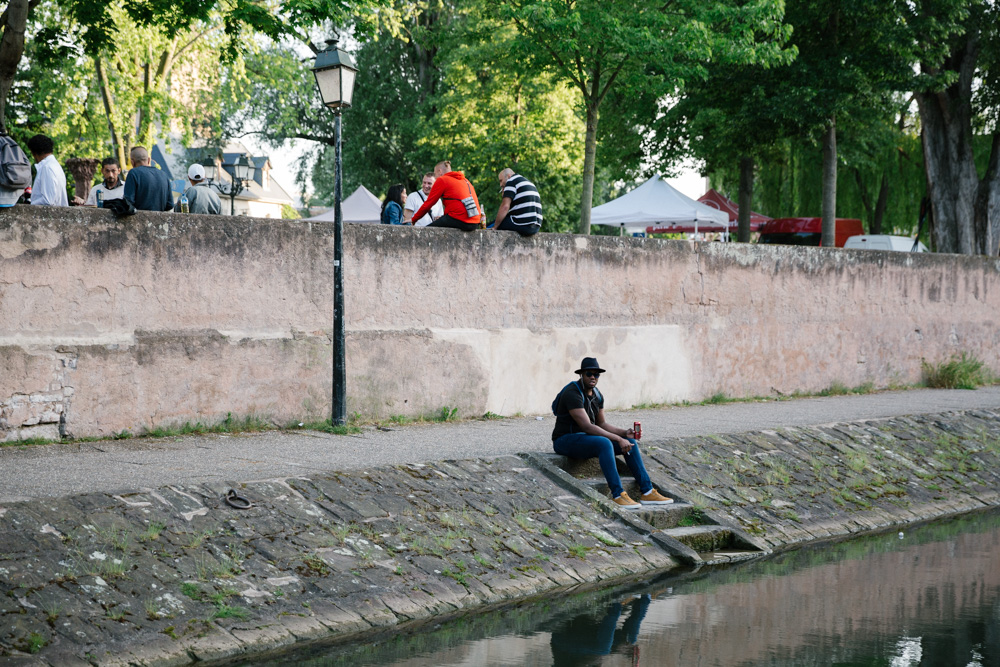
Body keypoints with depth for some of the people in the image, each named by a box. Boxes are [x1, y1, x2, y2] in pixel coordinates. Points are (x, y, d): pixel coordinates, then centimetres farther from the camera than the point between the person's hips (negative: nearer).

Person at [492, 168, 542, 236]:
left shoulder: (511, 181, -1)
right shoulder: (529, 182, 28)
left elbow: (505, 207, -12)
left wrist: (494, 227, -7)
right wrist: (505, 196, 24)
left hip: (523, 225, -9)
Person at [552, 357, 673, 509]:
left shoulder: (597, 395, 10)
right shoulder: (573, 394, -20)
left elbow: (602, 424, 16)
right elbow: (587, 427, -27)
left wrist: (625, 433, -3)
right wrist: (618, 439, -26)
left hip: (585, 438, 9)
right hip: (565, 440, -9)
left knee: (631, 442, -4)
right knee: (604, 443, -36)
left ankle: (647, 492, -6)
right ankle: (618, 495, -35)